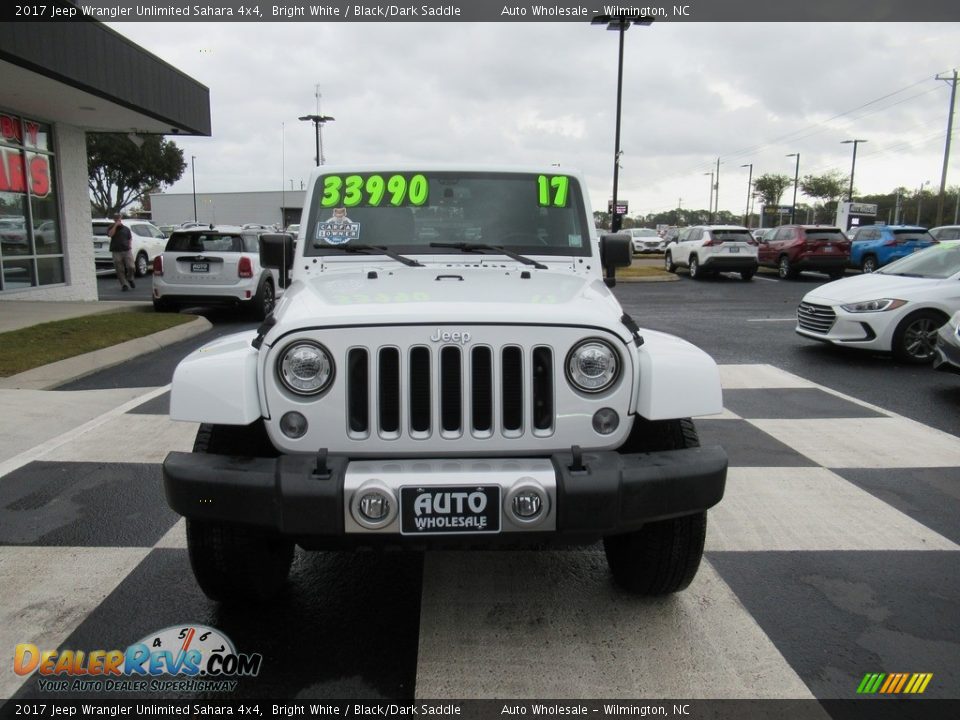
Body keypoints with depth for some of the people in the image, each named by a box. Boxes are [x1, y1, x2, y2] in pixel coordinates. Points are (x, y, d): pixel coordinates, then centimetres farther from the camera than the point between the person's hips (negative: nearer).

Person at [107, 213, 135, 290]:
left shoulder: (126, 228, 13)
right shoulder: (112, 228, 8)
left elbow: (130, 238, 20)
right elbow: (110, 234, -12)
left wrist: (128, 245, 4)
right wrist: (115, 225, -13)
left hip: (127, 250, 1)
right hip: (116, 252, -1)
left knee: (131, 267, -9)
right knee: (120, 270, -1)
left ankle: (130, 279, 18)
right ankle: (124, 284, 5)